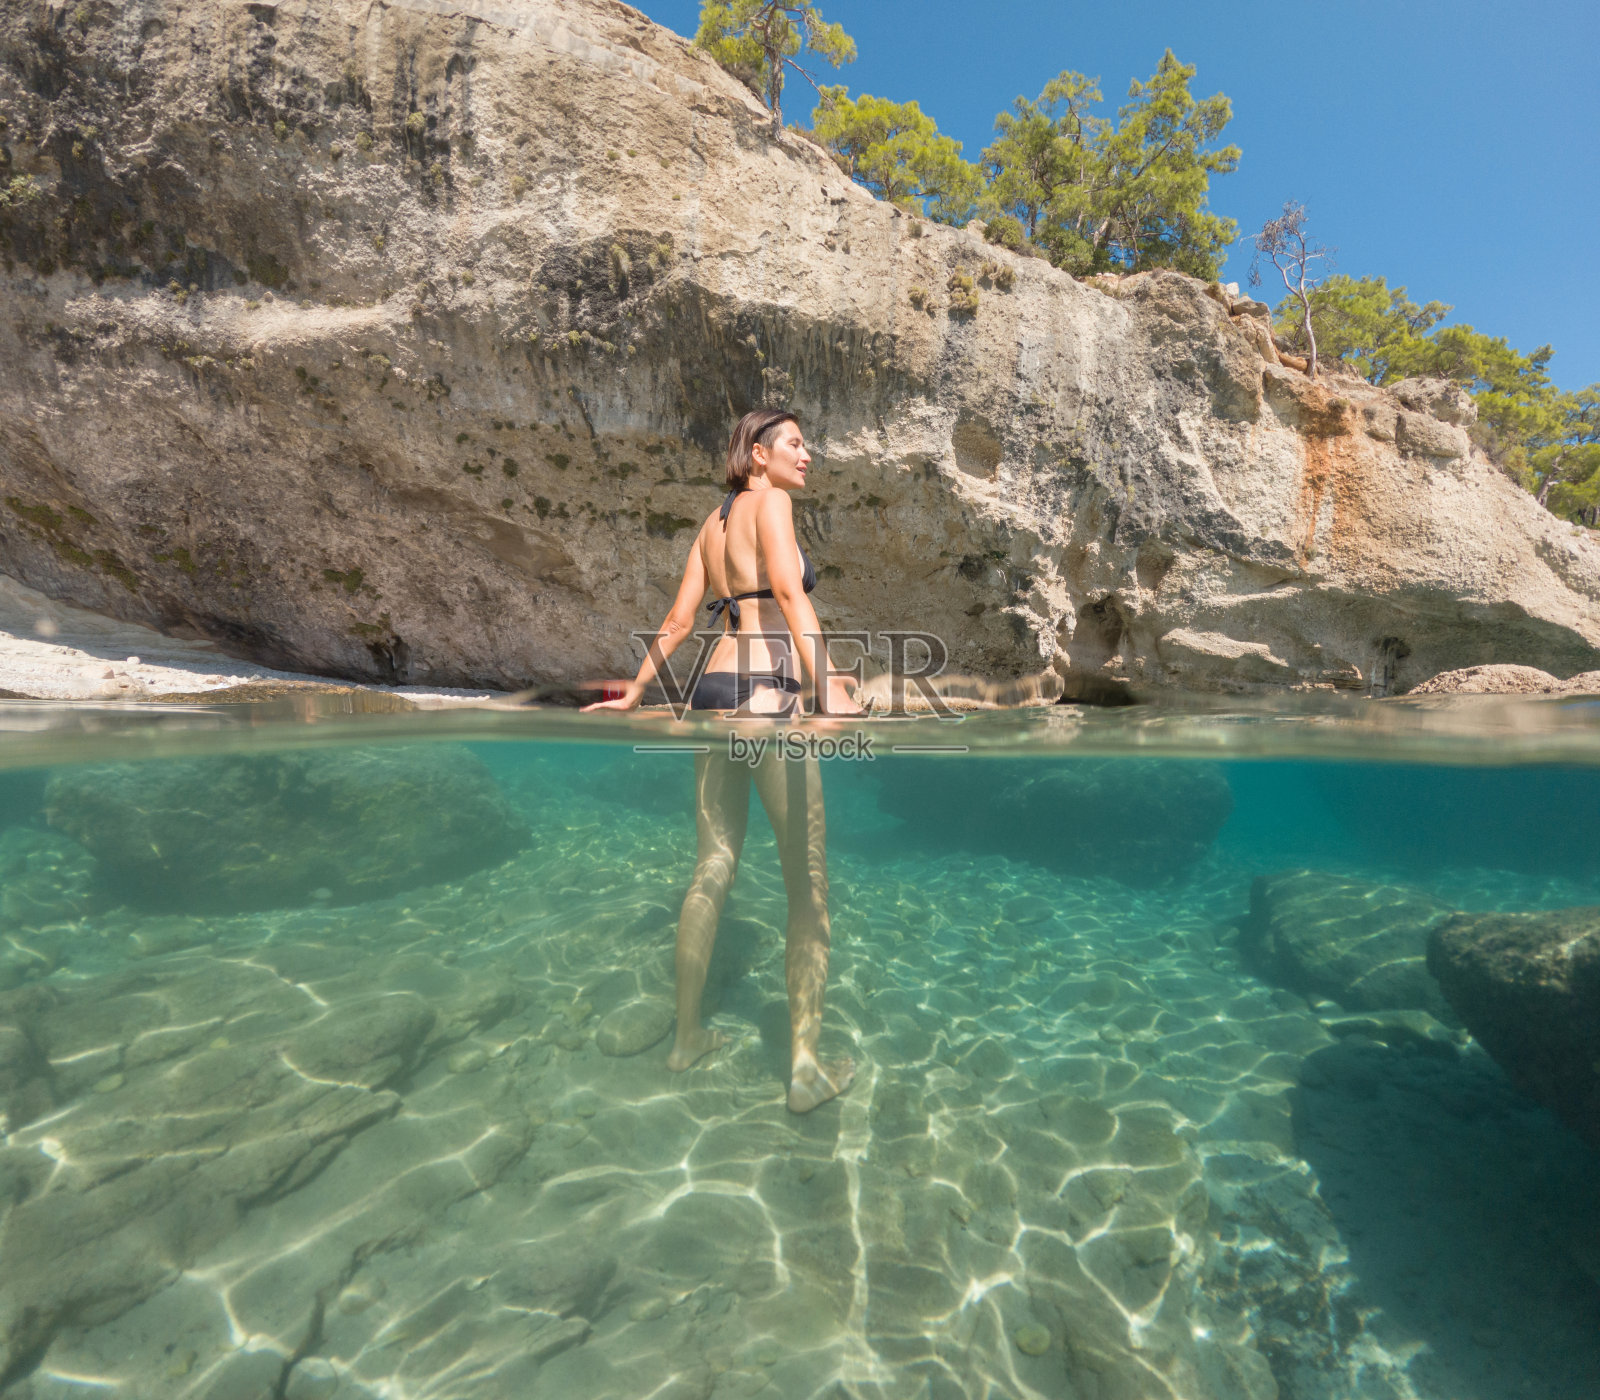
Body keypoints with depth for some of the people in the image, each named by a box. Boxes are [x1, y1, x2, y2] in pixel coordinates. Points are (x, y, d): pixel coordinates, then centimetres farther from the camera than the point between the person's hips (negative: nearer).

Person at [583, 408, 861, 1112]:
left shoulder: (714, 521, 21)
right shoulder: (769, 501, -1)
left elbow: (678, 620, 17)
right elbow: (788, 590, -20)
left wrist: (633, 693, 23)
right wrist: (827, 683, -31)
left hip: (713, 690, 8)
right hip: (766, 695, -8)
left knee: (713, 868, 15)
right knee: (808, 880, 1)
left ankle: (687, 1035, 27)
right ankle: (806, 1066, 9)